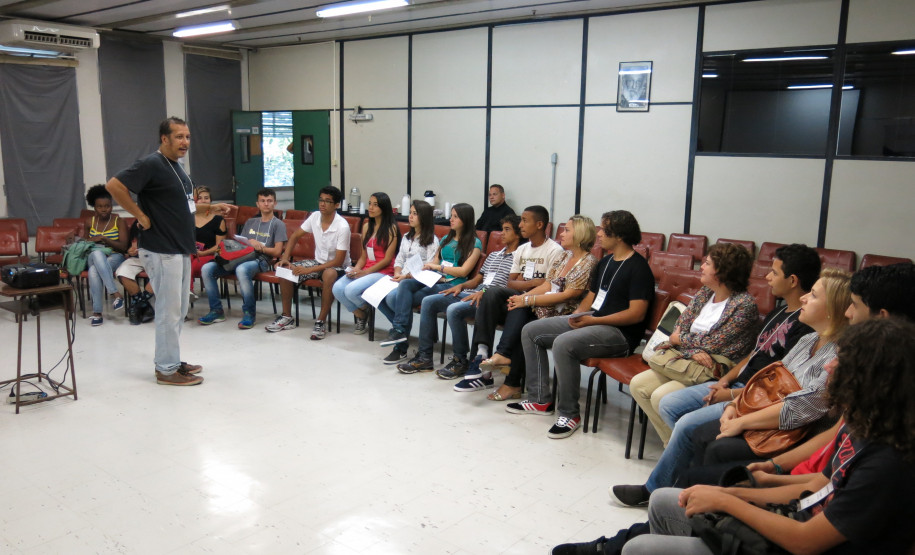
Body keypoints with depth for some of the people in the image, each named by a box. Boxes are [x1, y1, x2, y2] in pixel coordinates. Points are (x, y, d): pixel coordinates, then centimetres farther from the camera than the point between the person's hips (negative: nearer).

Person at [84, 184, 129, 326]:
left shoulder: (118, 221, -2)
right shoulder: (90, 222, 10)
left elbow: (123, 246, -10)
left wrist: (104, 238, -20)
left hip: (115, 257, -2)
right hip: (94, 258, 2)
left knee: (94, 270, -37)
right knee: (97, 253, -38)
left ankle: (97, 312, -37)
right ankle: (115, 293, -46)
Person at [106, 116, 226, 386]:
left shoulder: (176, 166, 14)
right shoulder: (151, 164, -15)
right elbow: (114, 185, -23)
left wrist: (212, 207, 17)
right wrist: (141, 216, -19)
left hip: (181, 249, 9)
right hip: (162, 251, -9)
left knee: (178, 310, 15)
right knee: (169, 310, -3)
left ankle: (170, 359, 27)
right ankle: (167, 369, 7)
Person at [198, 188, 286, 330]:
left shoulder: (278, 224, 8)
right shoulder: (250, 222, 27)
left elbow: (277, 252, -1)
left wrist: (258, 246, -11)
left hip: (261, 260, -6)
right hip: (241, 257, 6)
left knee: (241, 269, -41)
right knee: (207, 268, -16)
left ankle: (249, 313, -25)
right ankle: (216, 310, -6)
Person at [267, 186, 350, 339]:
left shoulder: (342, 227, -23)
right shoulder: (315, 217, -6)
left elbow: (338, 261, -23)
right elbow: (294, 236, 6)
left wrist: (309, 270, -28)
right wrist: (285, 258, -10)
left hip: (337, 267, -6)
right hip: (318, 261, 6)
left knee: (329, 274, -40)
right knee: (285, 269, -11)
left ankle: (321, 322, -26)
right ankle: (287, 317, 1)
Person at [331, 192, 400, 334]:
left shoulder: (391, 228, -5)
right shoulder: (367, 226, 16)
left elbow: (387, 259, -10)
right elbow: (364, 256, 16)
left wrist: (365, 272, -14)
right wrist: (356, 269, -4)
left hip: (384, 272, -7)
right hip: (365, 271, 7)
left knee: (351, 289, -28)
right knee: (337, 288, -18)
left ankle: (365, 311, 6)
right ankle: (360, 316, 4)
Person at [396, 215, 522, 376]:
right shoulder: (494, 255, 28)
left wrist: (484, 292, -20)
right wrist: (461, 286, 8)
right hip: (472, 294, 9)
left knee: (454, 309, -34)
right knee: (428, 301, -3)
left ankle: (460, 361, -17)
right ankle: (424, 357, -3)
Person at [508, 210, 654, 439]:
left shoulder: (638, 267, -13)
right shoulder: (606, 262, 16)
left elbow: (637, 314, -20)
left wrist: (593, 320, -22)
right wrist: (579, 315, 3)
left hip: (620, 332, -10)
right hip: (591, 321, 10)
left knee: (563, 343, -35)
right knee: (530, 331, 4)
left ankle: (570, 414, -20)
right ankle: (539, 398, 9)